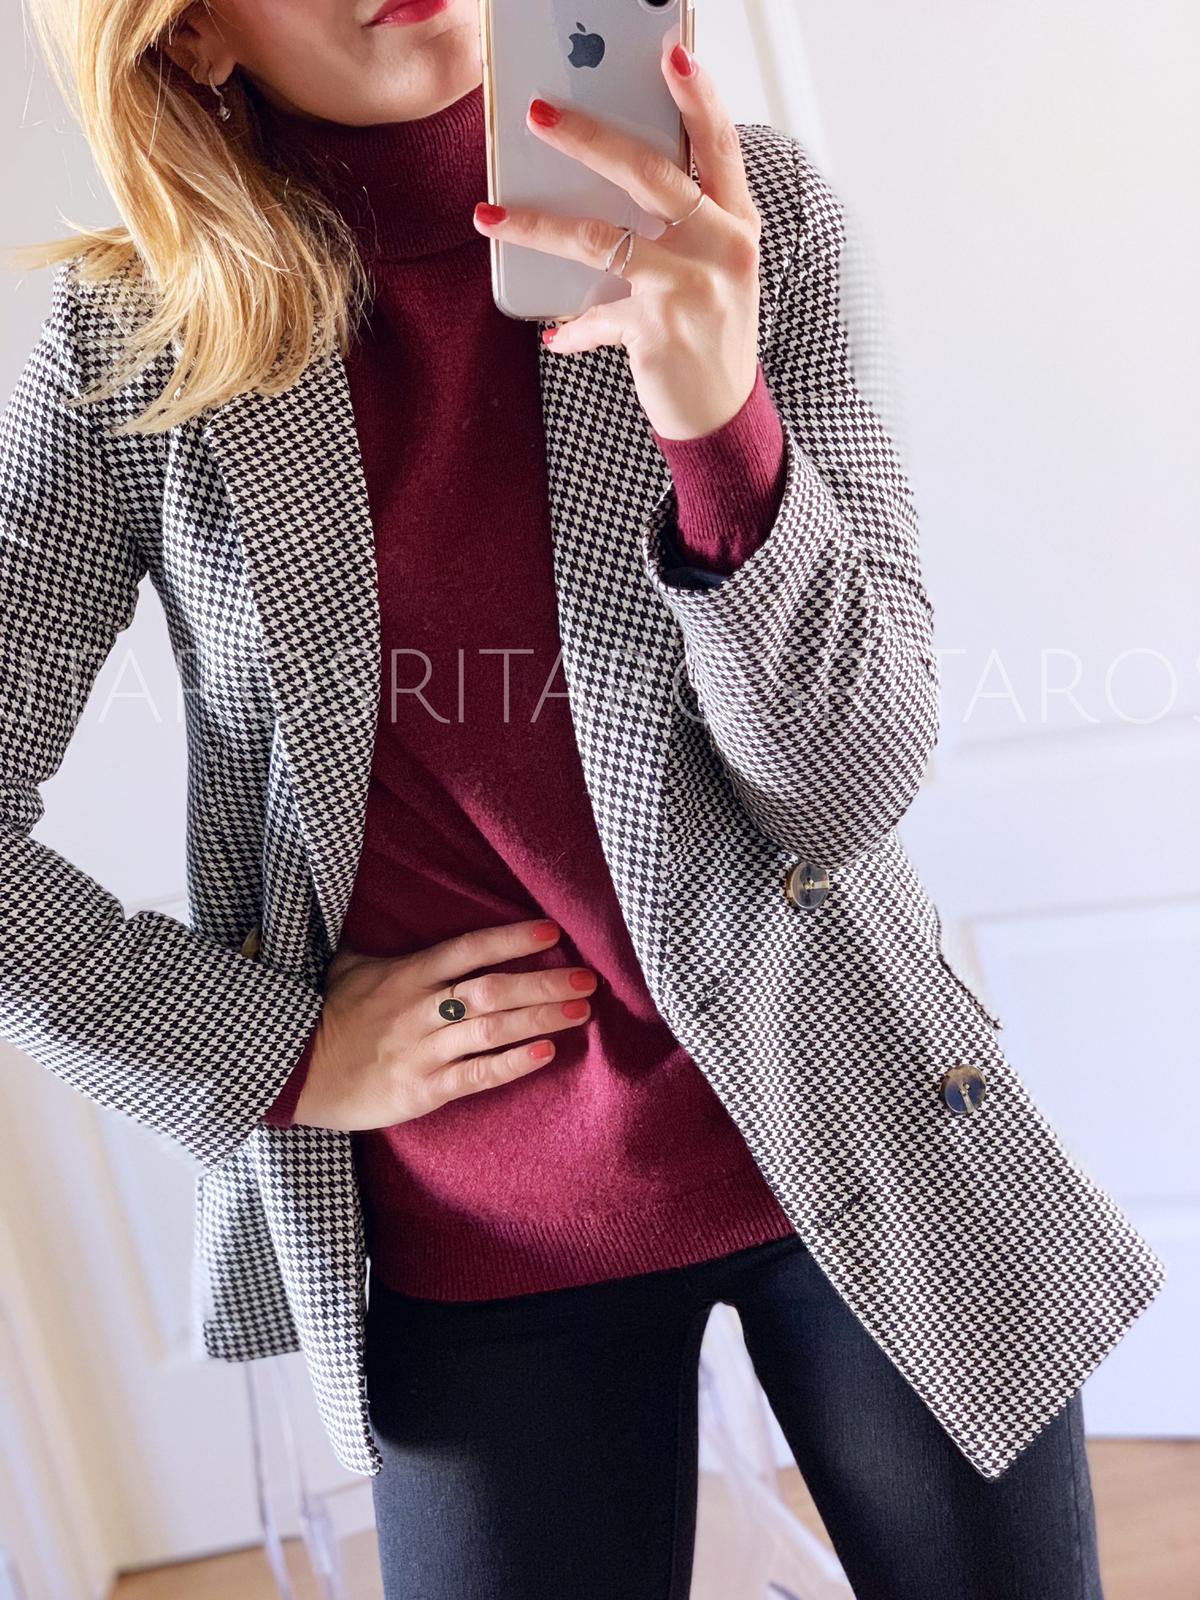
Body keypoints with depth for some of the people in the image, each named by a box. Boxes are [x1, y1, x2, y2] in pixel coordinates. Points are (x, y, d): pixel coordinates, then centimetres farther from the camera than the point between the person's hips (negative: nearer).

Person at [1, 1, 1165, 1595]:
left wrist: (722, 422, -29)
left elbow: (848, 788, -13)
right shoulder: (129, 348, -9)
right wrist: (275, 1052, -7)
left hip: (851, 1117, 1)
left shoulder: (751, 213, -8)